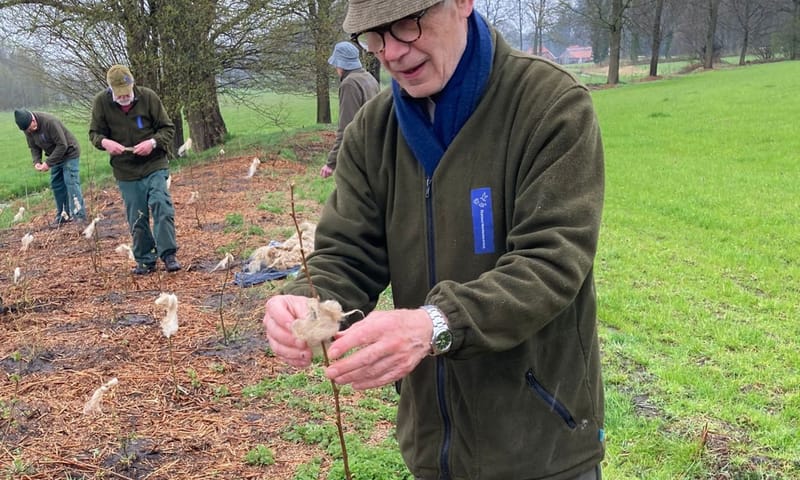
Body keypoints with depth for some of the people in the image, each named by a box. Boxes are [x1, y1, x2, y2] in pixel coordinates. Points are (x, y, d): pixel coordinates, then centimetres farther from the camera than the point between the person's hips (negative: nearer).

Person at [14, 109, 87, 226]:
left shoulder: (50, 122, -30)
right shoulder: (28, 129, -7)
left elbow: (62, 145, -28)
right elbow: (34, 147, 4)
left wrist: (48, 163, -26)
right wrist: (36, 162, -15)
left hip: (69, 153, -7)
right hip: (56, 156, 8)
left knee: (71, 183, -13)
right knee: (56, 185, 7)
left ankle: (80, 216, -12)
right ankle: (63, 215, 17)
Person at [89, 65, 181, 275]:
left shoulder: (148, 96, -8)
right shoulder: (101, 102, -5)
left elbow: (168, 128, -2)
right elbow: (94, 133, 4)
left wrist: (153, 142, -22)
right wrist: (105, 142, -20)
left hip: (154, 164, -1)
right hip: (125, 170, 2)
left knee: (161, 206, -15)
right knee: (137, 217, 6)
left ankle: (168, 254, -7)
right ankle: (145, 260, 18)